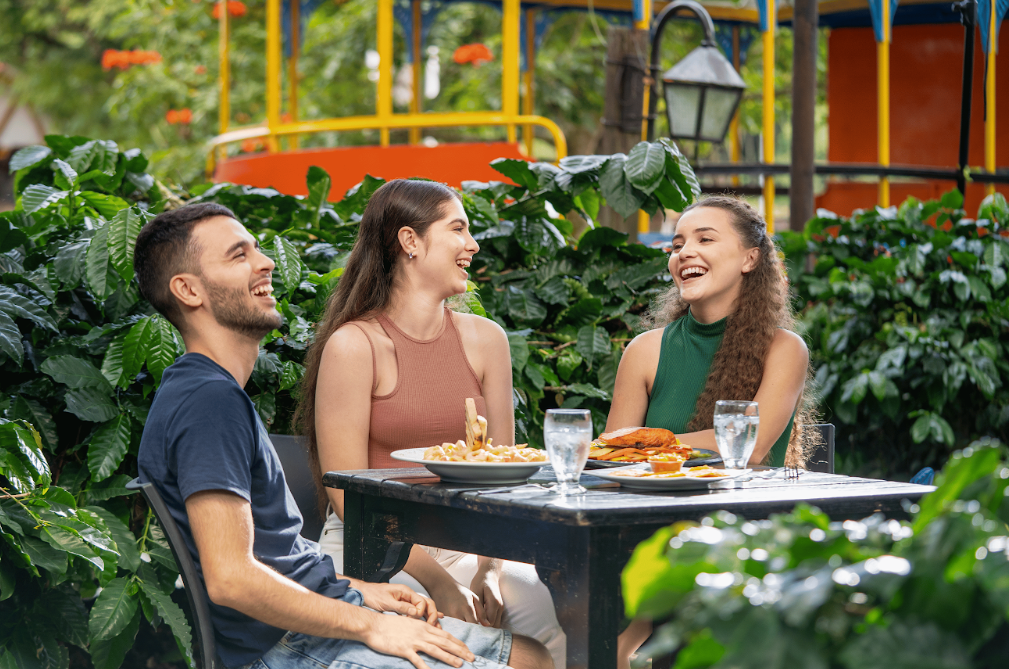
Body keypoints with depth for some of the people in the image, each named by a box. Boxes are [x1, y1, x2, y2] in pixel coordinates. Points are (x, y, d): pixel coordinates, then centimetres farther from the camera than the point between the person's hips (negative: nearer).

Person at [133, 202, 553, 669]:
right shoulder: (208, 399, -17)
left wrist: (360, 591, 9)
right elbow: (230, 578, -25)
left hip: (322, 614, 10)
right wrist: (370, 625, -17)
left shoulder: (218, 393, 17)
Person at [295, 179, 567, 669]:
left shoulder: (484, 339, 9)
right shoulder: (353, 345, -8)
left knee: (562, 619, -23)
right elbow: (348, 496, -10)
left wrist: (488, 570, -8)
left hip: (462, 544, 5)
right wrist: (435, 581, -18)